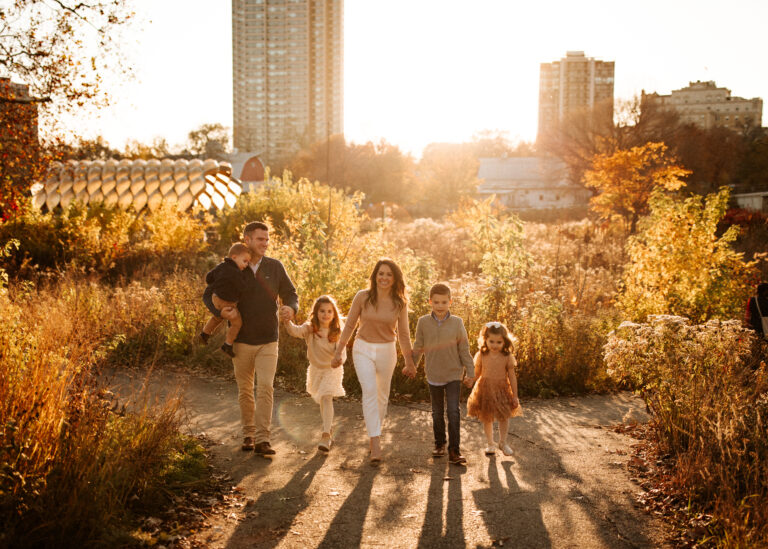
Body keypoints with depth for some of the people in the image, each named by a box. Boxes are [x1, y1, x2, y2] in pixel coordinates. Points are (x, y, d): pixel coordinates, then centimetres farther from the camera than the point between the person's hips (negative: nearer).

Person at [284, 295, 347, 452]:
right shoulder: (309, 329, -16)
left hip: (332, 370, -3)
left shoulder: (337, 332, -15)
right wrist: (287, 321, -56)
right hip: (316, 369, 3)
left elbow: (342, 352, -15)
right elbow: (295, 331, -35)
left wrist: (339, 360, -39)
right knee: (322, 401, 19)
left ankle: (325, 435, -24)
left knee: (326, 398, -21)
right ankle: (329, 431, 43)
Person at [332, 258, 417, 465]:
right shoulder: (362, 297, -8)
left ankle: (376, 431, 37)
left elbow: (403, 333, 6)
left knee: (382, 395, 13)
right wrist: (338, 352, 3)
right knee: (369, 391, -18)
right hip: (363, 349, -2)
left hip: (387, 351, 2)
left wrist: (409, 362, 10)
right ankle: (375, 445, -21)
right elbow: (349, 325, 1)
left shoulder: (400, 303, -3)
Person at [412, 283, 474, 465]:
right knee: (437, 412, 14)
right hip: (433, 374, 2)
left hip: (453, 374, -2)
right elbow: (418, 347, 7)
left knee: (453, 412, -8)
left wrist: (470, 372, -1)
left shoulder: (457, 323, -8)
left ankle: (454, 451, -2)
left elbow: (464, 350, -2)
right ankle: (439, 444, 31)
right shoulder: (423, 322, -6)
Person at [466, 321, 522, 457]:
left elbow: (512, 377, -4)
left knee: (504, 417, 5)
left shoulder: (507, 357, -10)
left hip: (502, 390, 0)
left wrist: (515, 396, -2)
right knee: (486, 418, 9)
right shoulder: (481, 355, -9)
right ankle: (490, 444, 27)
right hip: (485, 390, 0)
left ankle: (503, 442, 26)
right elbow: (476, 374, 4)